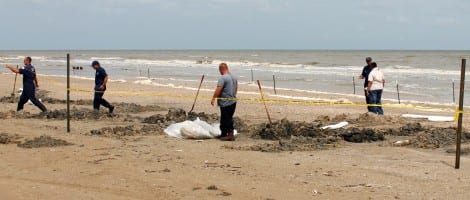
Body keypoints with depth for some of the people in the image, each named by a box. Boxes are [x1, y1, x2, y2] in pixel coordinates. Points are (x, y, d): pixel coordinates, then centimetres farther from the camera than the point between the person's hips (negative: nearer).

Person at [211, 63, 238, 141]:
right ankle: (223, 134, 23)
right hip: (233, 101, 9)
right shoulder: (234, 77, 10)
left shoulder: (223, 78, -17)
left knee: (226, 119, -3)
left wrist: (213, 99, -13)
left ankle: (230, 134, -7)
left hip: (225, 102, -9)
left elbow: (218, 90, -20)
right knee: (229, 118, 14)